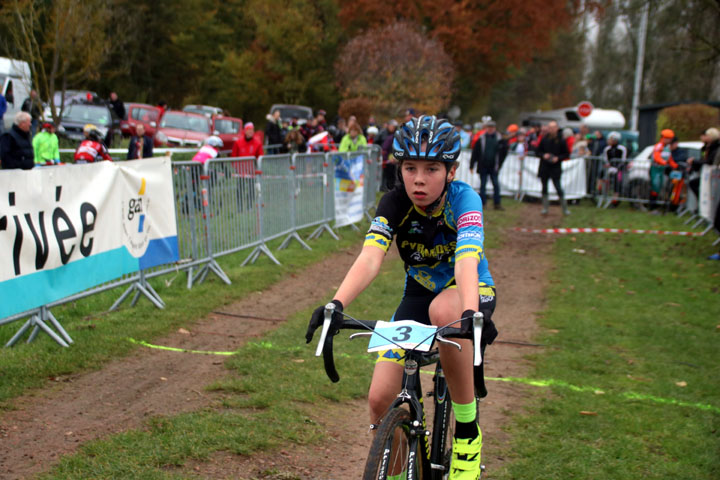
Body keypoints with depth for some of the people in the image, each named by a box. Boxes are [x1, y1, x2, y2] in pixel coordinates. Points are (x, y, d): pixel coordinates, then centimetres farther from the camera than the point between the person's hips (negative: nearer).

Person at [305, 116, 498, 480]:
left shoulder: (464, 200, -26)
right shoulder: (394, 203, -19)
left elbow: (466, 262, -42)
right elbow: (369, 259, -33)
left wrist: (472, 313, -61)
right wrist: (336, 304, -51)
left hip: (469, 289, -3)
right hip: (420, 291, 3)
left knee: (444, 310, -41)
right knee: (381, 399, -11)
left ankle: (467, 429, -23)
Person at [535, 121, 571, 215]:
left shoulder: (561, 141, -2)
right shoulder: (544, 140, 3)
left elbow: (567, 154, 3)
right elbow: (537, 151, 9)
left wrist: (558, 158, -13)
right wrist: (543, 155, -10)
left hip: (556, 168, -3)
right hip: (544, 167, 3)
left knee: (558, 188, -7)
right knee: (544, 188, 6)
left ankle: (565, 208, 5)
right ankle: (545, 208, 16)